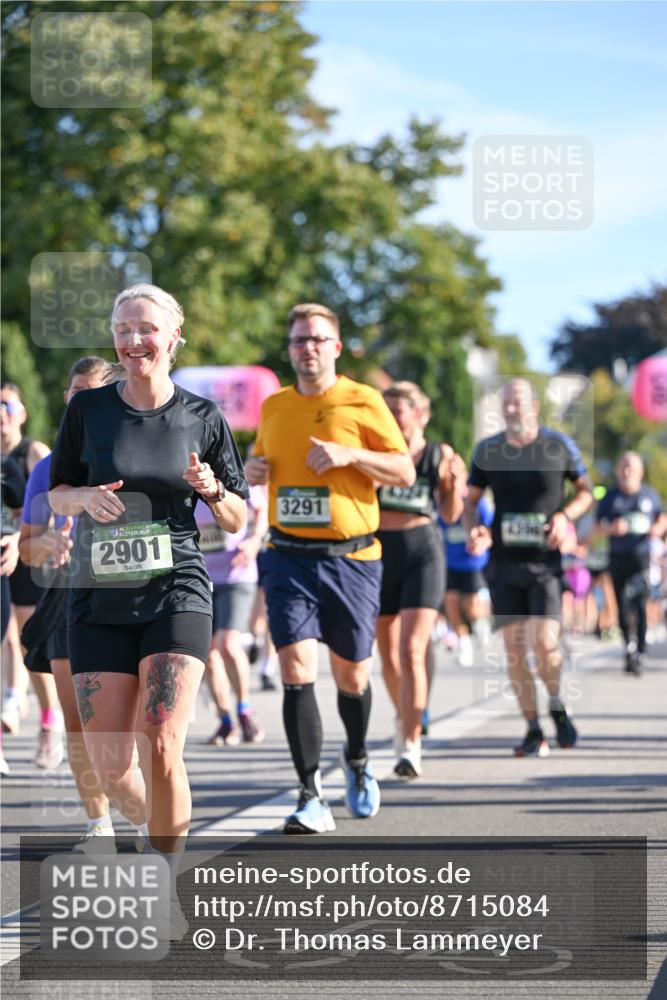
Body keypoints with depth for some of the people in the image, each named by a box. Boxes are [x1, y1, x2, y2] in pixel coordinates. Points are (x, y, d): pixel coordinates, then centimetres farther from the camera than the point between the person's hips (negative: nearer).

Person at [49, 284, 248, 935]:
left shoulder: (202, 417, 3)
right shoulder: (87, 409, 4)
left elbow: (237, 521, 9)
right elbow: (56, 493, 14)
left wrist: (211, 488, -12)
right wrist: (86, 496, -8)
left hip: (176, 595, -2)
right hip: (98, 600, 2)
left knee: (161, 748, -16)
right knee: (108, 765, -2)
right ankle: (152, 827, 30)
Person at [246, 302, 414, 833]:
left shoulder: (363, 402, -1)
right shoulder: (274, 406, 11)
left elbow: (405, 471, -2)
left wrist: (350, 454, -17)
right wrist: (253, 469, 3)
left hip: (352, 557, -2)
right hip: (290, 557, 2)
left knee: (351, 675, 9)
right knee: (297, 669, -14)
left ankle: (357, 760, 39)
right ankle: (312, 798, -13)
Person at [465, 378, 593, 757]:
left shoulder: (559, 445, 0)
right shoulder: (488, 451, 4)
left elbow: (586, 490, 10)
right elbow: (471, 500, 12)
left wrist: (565, 516, -9)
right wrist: (474, 531, -8)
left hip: (545, 560, -2)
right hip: (504, 562, 2)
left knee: (545, 642, -14)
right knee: (514, 647, 0)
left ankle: (557, 705, 15)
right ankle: (534, 731, 10)